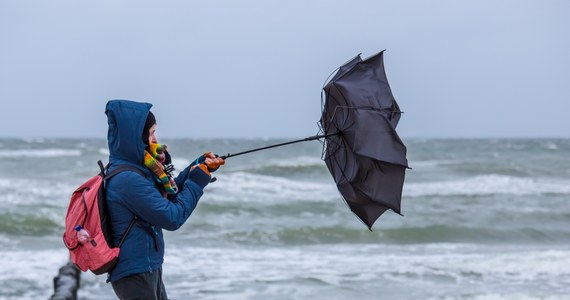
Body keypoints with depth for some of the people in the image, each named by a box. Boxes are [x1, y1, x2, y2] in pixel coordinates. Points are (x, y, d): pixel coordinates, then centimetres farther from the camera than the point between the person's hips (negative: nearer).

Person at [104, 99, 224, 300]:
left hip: (148, 268, 10)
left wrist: (199, 166, 10)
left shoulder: (137, 170, 7)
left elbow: (168, 194, 20)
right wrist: (197, 181, -9)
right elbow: (172, 218, -18)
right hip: (135, 274, -10)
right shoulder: (128, 180, -22)